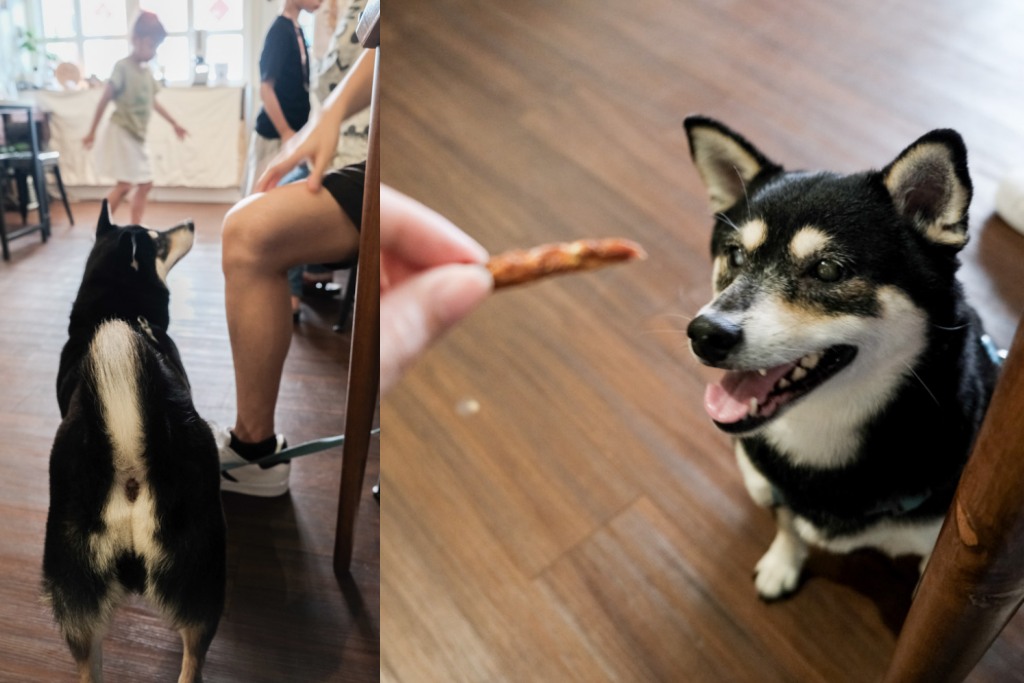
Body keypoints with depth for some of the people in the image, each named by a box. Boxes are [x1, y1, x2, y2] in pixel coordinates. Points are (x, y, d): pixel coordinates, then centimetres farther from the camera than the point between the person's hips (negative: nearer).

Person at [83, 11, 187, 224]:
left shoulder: (147, 71, 9)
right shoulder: (123, 67, -13)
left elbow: (152, 102, 22)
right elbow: (104, 100, -13)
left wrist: (174, 124, 28)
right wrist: (92, 132, -12)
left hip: (137, 137, 8)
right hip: (122, 133, -8)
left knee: (145, 184, 8)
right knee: (125, 184, -11)